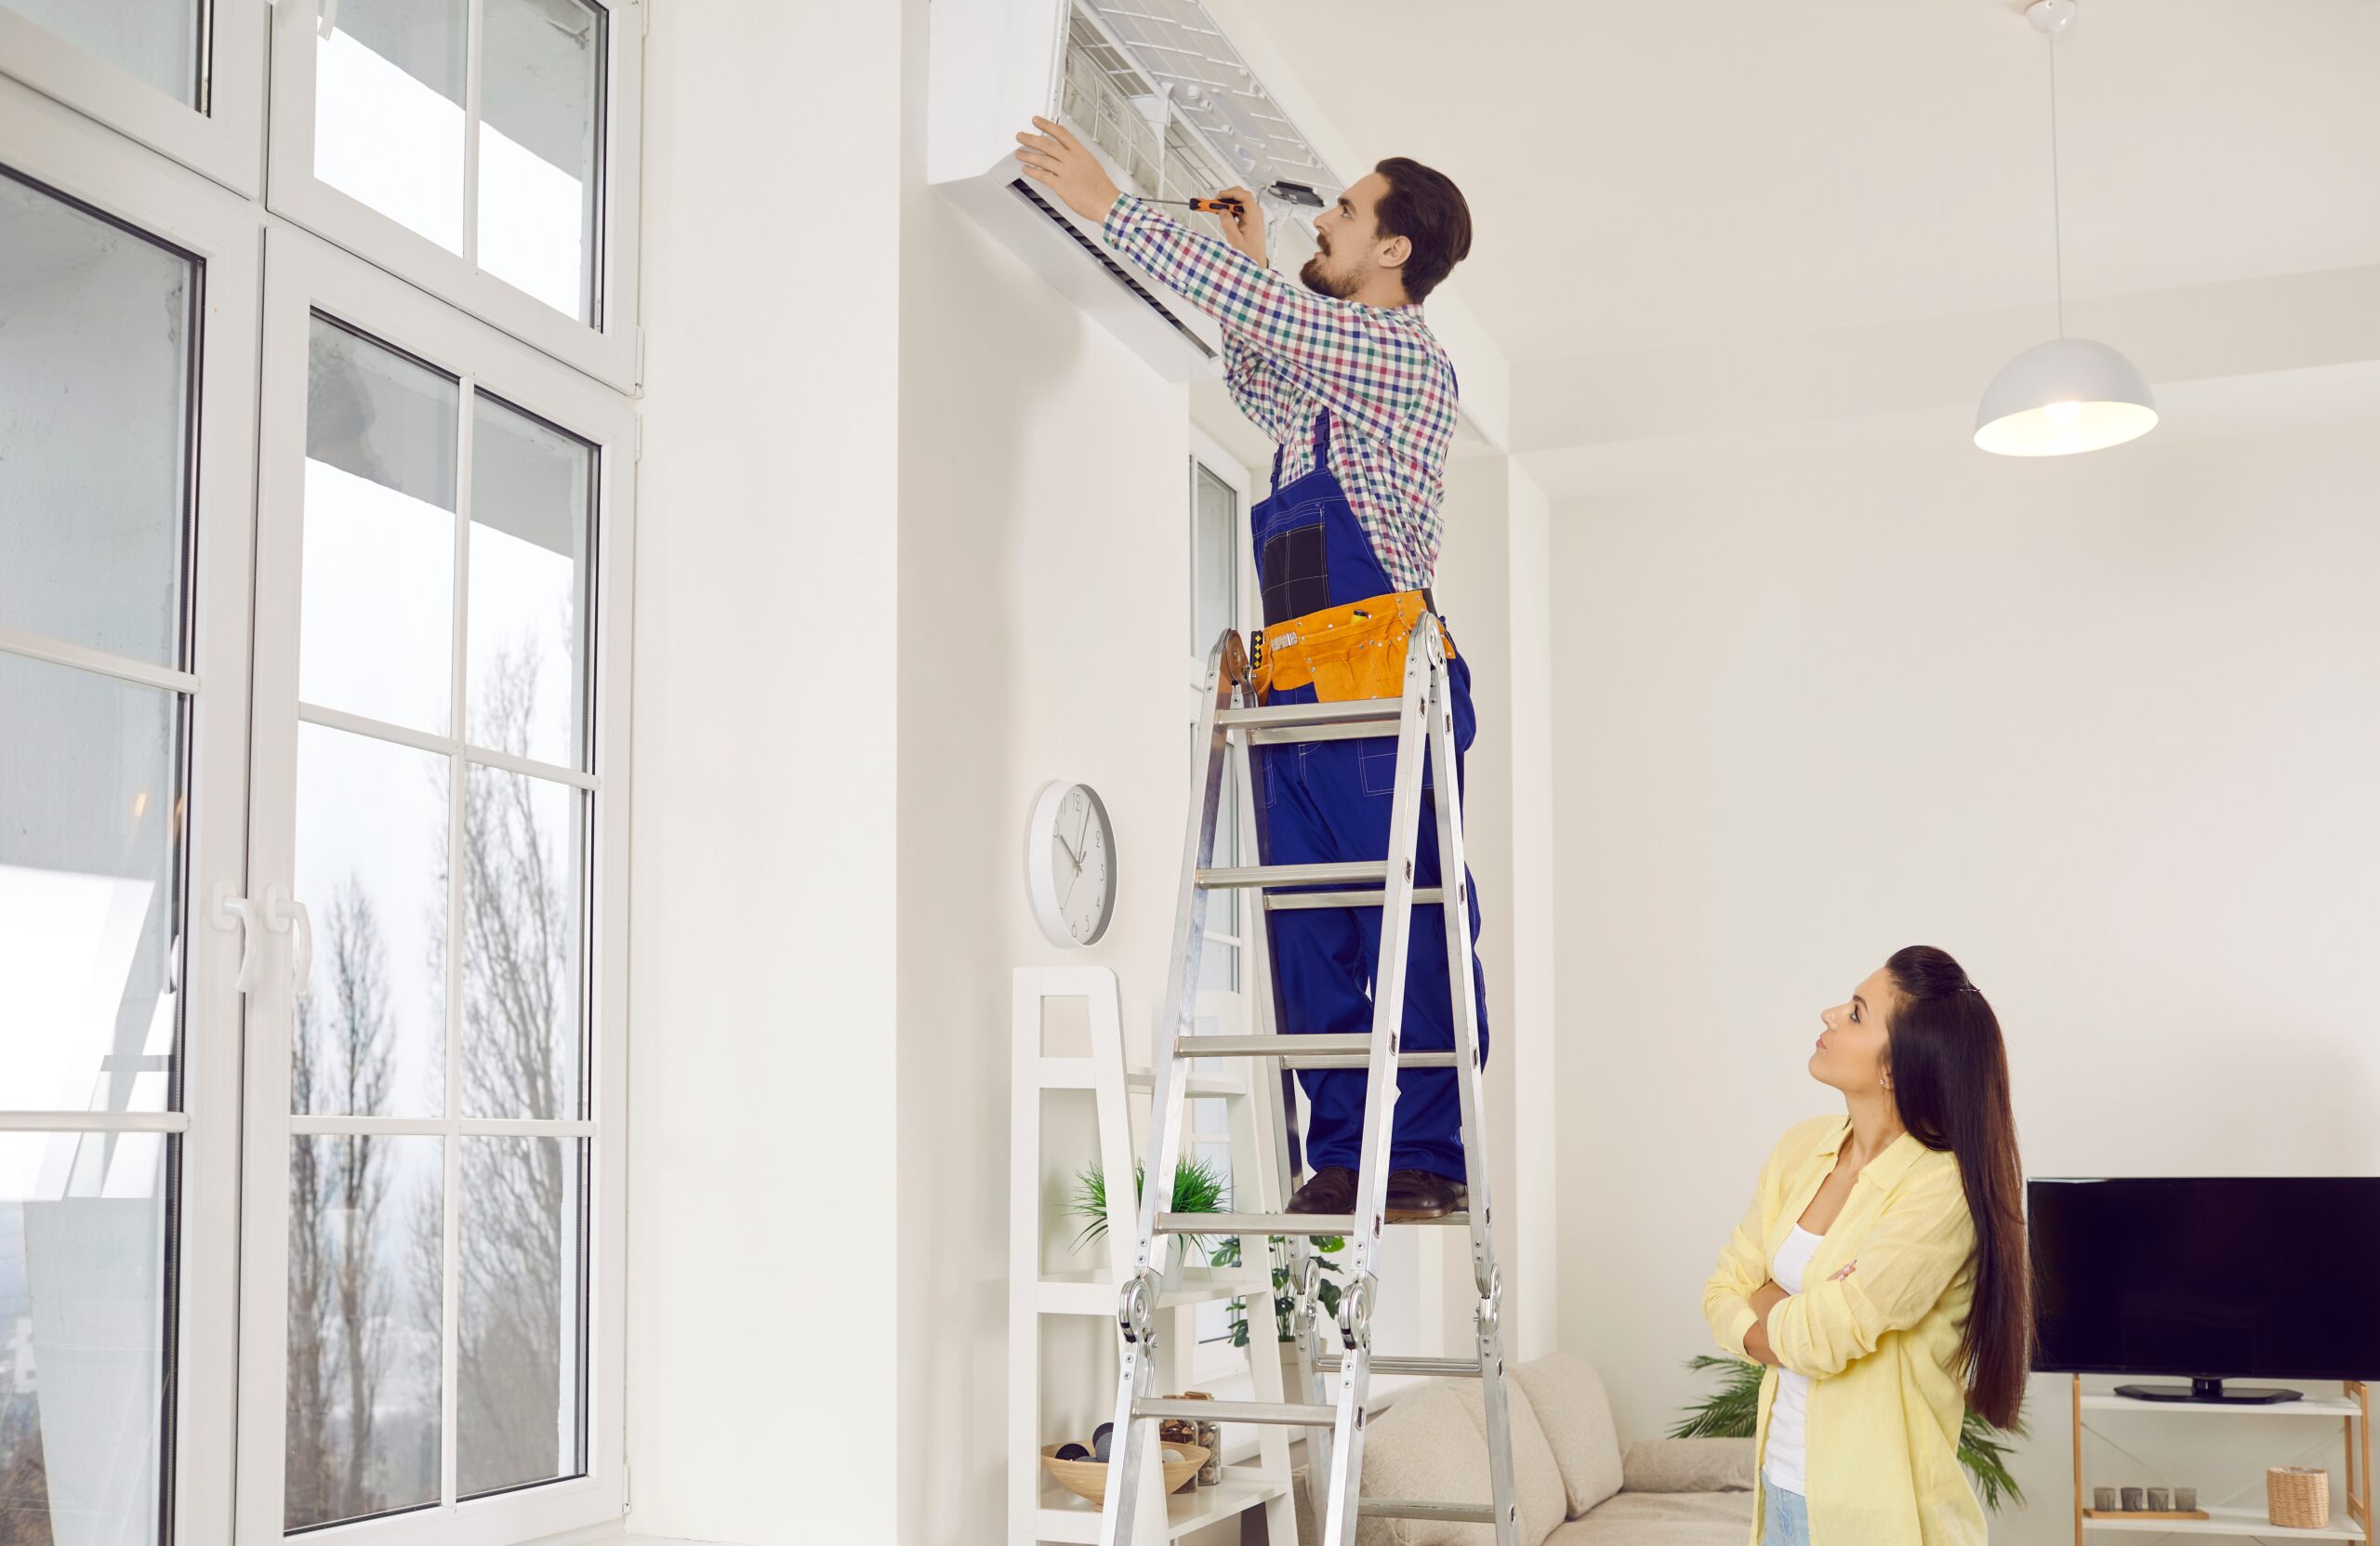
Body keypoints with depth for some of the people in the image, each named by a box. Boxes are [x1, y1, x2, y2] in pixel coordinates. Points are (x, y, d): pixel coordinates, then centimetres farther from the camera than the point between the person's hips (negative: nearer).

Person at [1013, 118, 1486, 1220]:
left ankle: (1427, 1162, -5)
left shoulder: (1404, 356, -1)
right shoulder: (1324, 374, 24)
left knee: (1412, 930, -7)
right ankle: (1339, 1160, 7)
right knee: (1308, 939, 4)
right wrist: (1251, 262, 33)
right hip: (1293, 692, 8)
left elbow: (1257, 312, -10)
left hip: (1381, 684, -8)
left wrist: (1108, 203, -5)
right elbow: (1254, 383, 45)